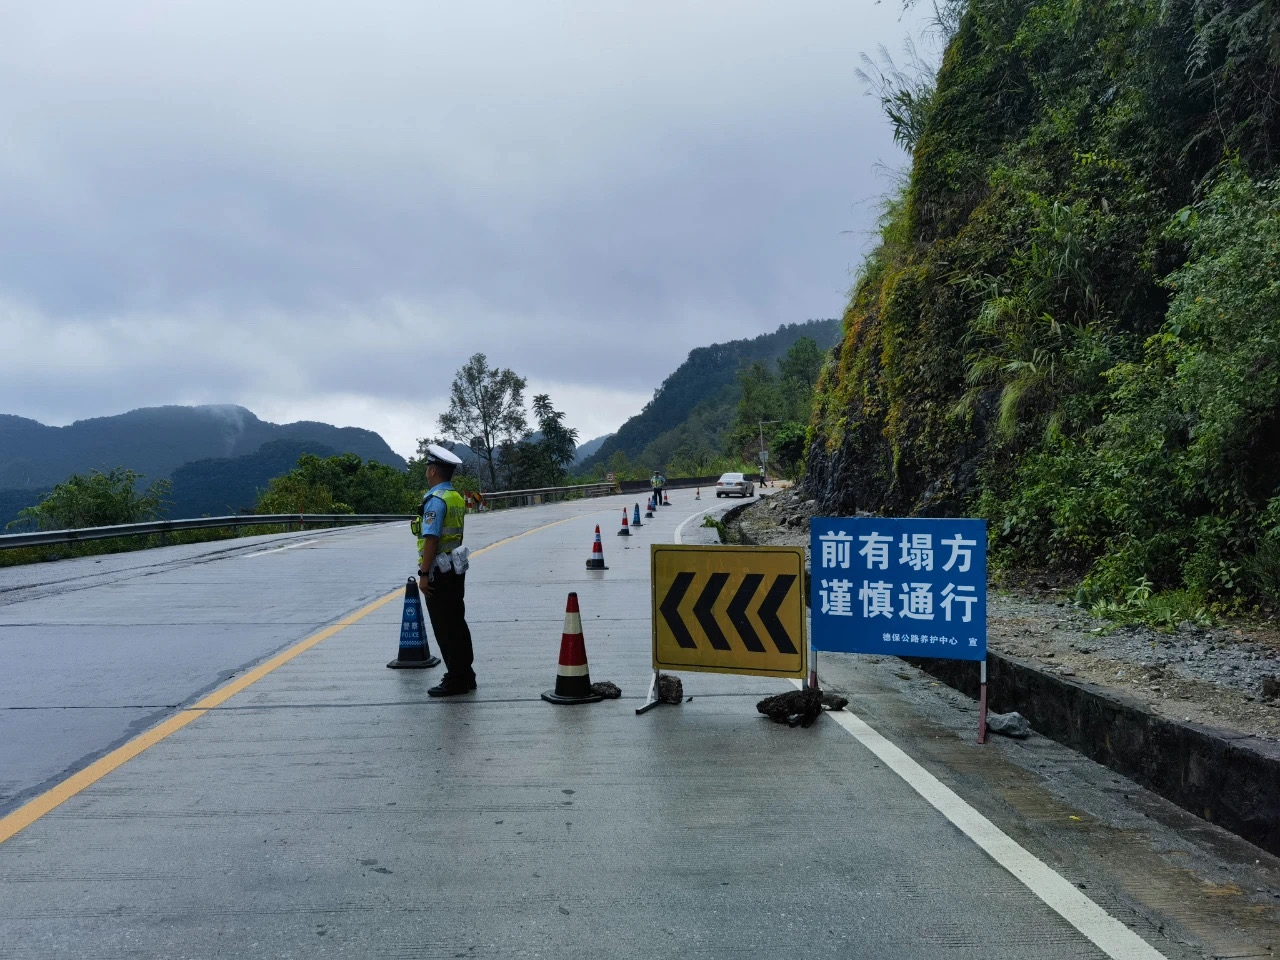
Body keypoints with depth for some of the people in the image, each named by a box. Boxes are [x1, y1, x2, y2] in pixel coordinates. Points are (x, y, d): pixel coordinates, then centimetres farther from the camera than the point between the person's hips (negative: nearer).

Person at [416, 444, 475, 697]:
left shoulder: (436, 500, -16)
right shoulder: (457, 498, 11)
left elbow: (431, 539, -21)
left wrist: (424, 574, -19)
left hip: (439, 572, -9)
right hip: (456, 570, 9)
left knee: (445, 628, -2)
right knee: (457, 624, 15)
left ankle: (455, 680, 4)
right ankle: (465, 676, 22)